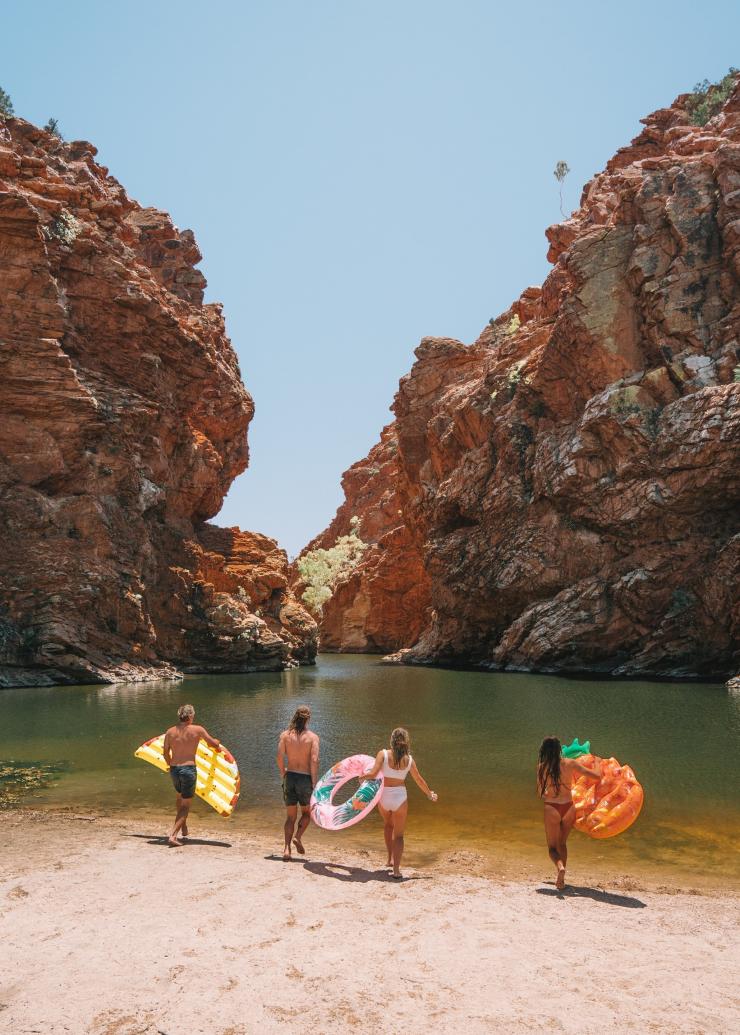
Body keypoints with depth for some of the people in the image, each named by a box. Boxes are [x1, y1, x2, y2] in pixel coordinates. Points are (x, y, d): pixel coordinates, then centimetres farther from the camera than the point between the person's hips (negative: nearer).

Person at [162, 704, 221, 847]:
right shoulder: (197, 730, -5)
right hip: (189, 769, -4)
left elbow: (165, 753, 10)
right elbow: (214, 744, 4)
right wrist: (217, 741, 28)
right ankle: (173, 835, -9)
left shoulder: (170, 731, 3)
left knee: (180, 797, 31)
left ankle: (184, 828, 42)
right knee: (185, 805, 5)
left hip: (174, 769, 4)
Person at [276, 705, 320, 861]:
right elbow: (314, 760, -14)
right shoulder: (312, 737, -6)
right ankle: (298, 837, -2)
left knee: (290, 817, 13)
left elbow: (280, 758, -6)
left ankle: (287, 848, 0)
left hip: (290, 777, 2)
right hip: (305, 778, -2)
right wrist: (314, 783, -10)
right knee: (307, 812, 20)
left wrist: (283, 774, 11)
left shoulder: (285, 735, 0)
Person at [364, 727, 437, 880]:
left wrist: (363, 776, 2)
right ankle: (396, 869, 3)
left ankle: (390, 858, 31)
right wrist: (430, 794, 23)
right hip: (400, 797, 0)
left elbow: (373, 774, -20)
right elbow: (419, 780, 7)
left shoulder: (383, 754, -11)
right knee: (398, 835, 14)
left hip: (383, 797, 0)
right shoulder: (409, 759, -3)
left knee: (388, 824, 31)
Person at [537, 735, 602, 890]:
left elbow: (540, 793, 5)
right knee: (562, 843, 24)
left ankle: (560, 867, -20)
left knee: (552, 847, 10)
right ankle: (561, 879, 24)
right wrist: (598, 762, 19)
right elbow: (596, 776, -1)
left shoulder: (541, 767, -4)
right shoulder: (570, 763, -4)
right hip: (569, 808, 2)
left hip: (551, 808, -2)